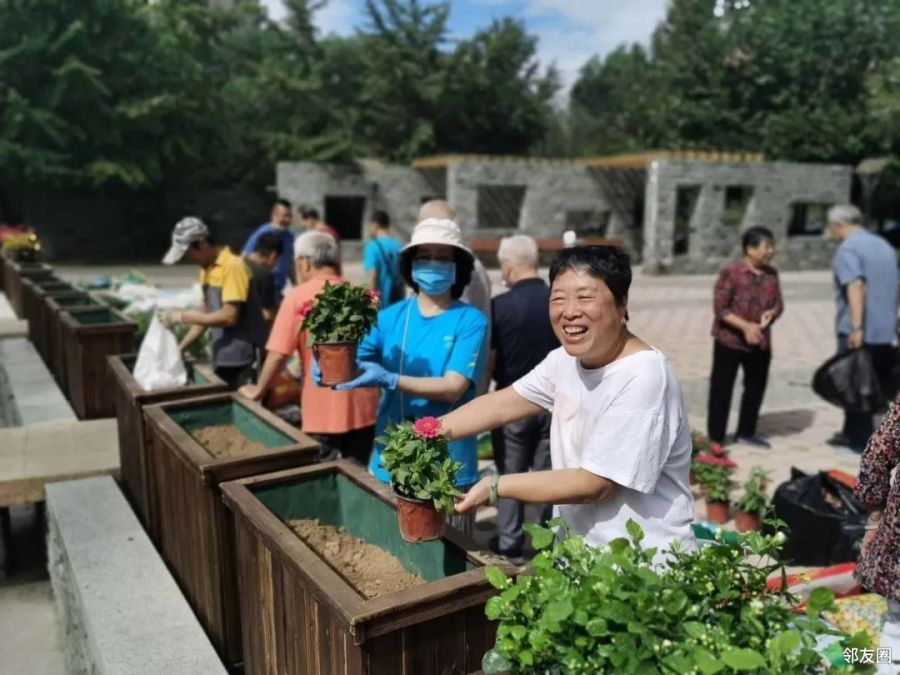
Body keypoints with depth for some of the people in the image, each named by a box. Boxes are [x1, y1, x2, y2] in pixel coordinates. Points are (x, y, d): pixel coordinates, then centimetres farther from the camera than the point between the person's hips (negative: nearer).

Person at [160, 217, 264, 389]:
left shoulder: (232, 266, -15)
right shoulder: (207, 269, 10)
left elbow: (229, 317, -21)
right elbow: (205, 314, 14)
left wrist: (182, 317, -15)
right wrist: (180, 348, 8)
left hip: (241, 360, -8)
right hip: (221, 358, 8)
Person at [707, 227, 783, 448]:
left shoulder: (771, 274, 4)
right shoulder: (731, 272, -15)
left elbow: (778, 304, 9)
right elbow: (720, 308, -17)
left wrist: (771, 313, -15)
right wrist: (746, 326, -26)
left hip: (761, 342, 6)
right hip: (729, 341, -6)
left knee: (756, 387, 15)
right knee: (721, 390, 1)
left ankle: (746, 432, 32)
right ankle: (715, 438, 11)